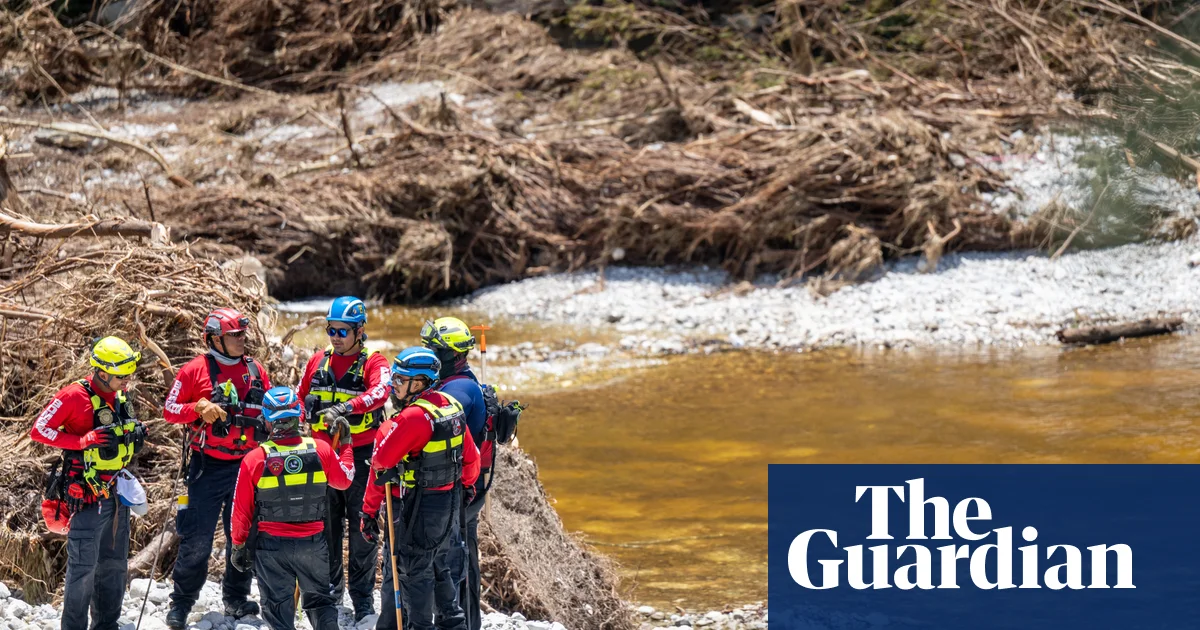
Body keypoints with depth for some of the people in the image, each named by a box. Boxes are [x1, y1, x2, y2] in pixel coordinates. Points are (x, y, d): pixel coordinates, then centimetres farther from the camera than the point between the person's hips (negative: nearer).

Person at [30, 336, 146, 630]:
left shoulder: (120, 397, 9)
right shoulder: (74, 396, -14)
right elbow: (38, 431, -15)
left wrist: (135, 436, 4)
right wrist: (83, 441, -22)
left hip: (117, 492, 8)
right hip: (88, 496, -8)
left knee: (114, 564, 13)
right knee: (84, 566, -8)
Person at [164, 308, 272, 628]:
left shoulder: (256, 371, 9)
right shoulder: (196, 370, -3)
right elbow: (169, 410, -3)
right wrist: (199, 409, -18)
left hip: (246, 466, 4)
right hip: (208, 468, -4)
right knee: (197, 541, -4)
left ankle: (235, 598, 23)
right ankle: (181, 604, 6)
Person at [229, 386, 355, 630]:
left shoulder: (254, 459, -13)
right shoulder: (321, 450, -9)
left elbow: (242, 509, -5)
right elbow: (343, 480, 11)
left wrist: (239, 546, 9)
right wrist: (345, 445, 25)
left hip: (271, 546, -2)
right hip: (313, 543, 2)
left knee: (278, 608, 8)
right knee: (320, 600, 18)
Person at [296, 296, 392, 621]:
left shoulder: (373, 362, -5)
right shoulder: (318, 362, 10)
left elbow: (381, 391, -26)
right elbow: (300, 400, 21)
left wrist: (345, 408, -40)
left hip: (361, 456, -4)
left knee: (362, 530, -1)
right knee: (325, 526, 10)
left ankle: (363, 600, 6)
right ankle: (330, 591, 22)